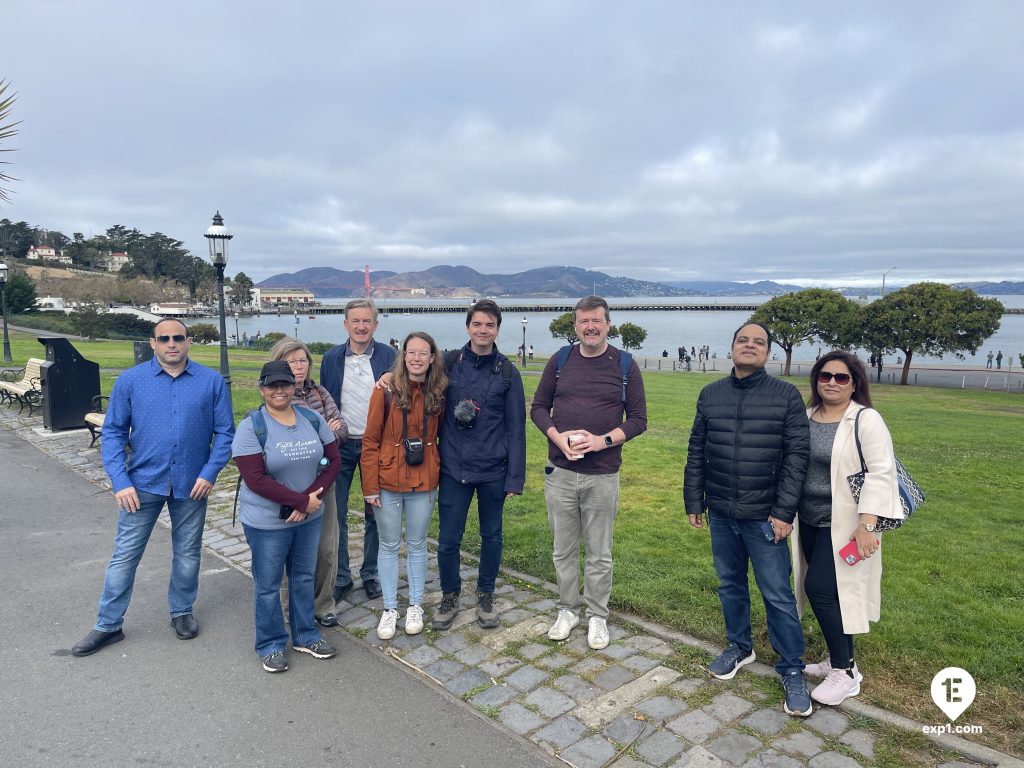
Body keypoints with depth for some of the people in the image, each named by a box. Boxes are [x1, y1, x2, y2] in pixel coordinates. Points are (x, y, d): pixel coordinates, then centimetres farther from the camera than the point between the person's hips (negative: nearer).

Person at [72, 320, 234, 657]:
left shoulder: (212, 381, -4)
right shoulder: (130, 381, -2)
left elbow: (224, 432, -2)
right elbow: (113, 432, 0)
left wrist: (210, 473, -12)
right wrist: (120, 481, -9)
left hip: (191, 485, 0)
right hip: (143, 483, 0)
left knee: (187, 554, 14)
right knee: (125, 554, 7)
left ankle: (182, 612, 35)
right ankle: (108, 624, 24)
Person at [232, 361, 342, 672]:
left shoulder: (312, 419, 0)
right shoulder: (251, 427, -15)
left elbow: (333, 460, -1)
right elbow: (256, 479, -20)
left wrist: (311, 497, -15)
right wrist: (303, 500, -20)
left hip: (310, 518, 5)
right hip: (267, 523, -4)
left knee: (304, 577, 18)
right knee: (268, 585, 10)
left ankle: (306, 636, 35)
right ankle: (271, 645, 29)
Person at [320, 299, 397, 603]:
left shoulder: (388, 356, -4)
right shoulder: (331, 358, 2)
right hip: (340, 445, 1)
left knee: (375, 513, 11)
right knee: (335, 514, 6)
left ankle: (370, 573, 27)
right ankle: (340, 576, 22)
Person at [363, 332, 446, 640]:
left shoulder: (438, 394, -1)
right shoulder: (386, 391, -9)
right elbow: (371, 441, -7)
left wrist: (440, 476, -3)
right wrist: (370, 486, -9)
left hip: (423, 483, 2)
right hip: (388, 482, -2)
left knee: (417, 545, 14)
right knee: (389, 545, 11)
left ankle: (415, 606, 30)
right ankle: (390, 608, 26)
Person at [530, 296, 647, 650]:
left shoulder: (626, 366, -1)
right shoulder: (560, 361, 4)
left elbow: (638, 419, 1)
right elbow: (538, 407, 8)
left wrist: (604, 440, -15)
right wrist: (558, 437, -10)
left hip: (602, 475, -2)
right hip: (560, 473, 2)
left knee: (599, 553, 9)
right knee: (563, 549, 13)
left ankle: (597, 616, 26)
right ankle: (567, 610, 30)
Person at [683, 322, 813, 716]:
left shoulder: (786, 395, -5)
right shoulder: (710, 394, 5)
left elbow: (797, 456, -8)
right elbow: (697, 452, 8)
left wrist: (784, 512, -12)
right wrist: (693, 502, 7)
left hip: (764, 517, -3)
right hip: (721, 513, 4)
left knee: (778, 595, 3)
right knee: (730, 585, 17)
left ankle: (792, 670, 20)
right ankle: (739, 647, 37)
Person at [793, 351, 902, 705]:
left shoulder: (866, 420, -11)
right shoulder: (806, 417, 7)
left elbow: (880, 473, -17)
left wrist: (867, 525, -23)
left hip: (844, 524, -6)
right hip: (809, 521, 6)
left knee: (822, 588, -8)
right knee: (827, 590, 12)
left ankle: (845, 672, 7)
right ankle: (838, 658, 27)